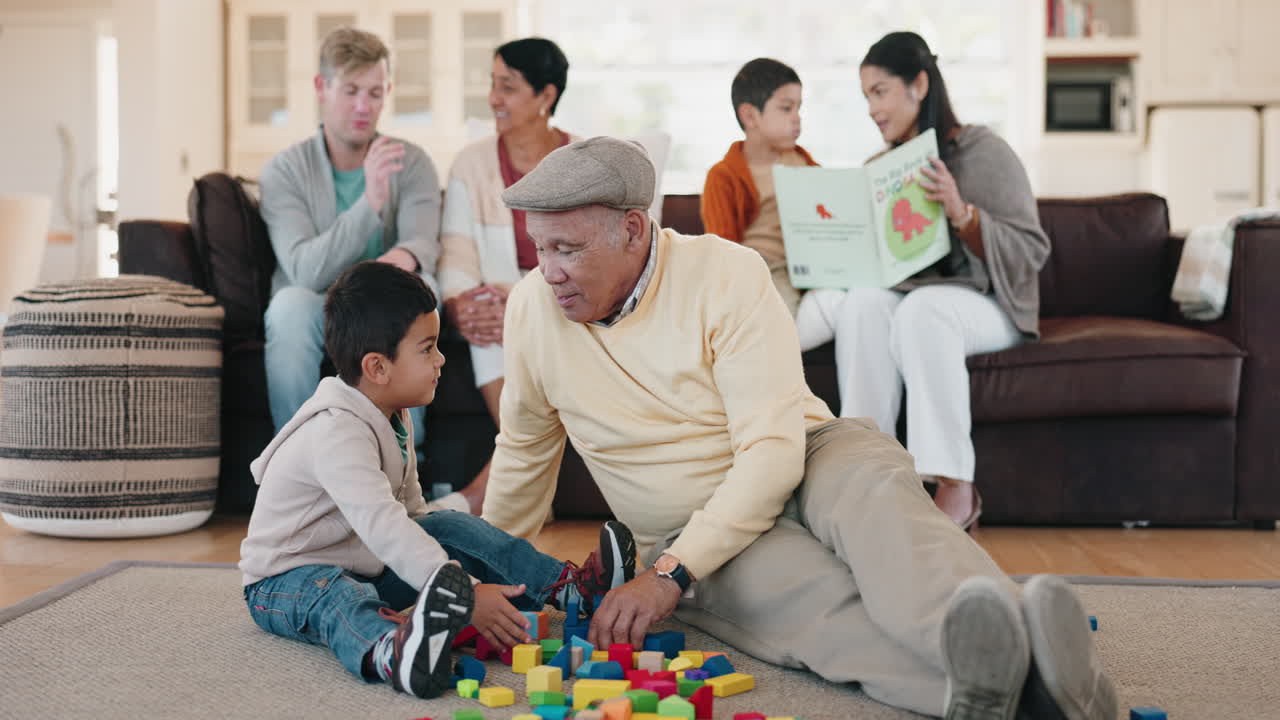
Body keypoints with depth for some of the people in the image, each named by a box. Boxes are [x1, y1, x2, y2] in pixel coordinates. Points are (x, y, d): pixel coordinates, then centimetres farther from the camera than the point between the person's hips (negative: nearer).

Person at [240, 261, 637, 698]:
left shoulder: (392, 416, 3)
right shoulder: (337, 432, -30)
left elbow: (411, 507, 13)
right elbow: (381, 524, -42)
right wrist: (465, 593, -48)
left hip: (369, 567, 9)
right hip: (286, 579, -9)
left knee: (451, 526, -4)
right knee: (338, 597, -39)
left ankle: (572, 588, -8)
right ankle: (392, 655, -73)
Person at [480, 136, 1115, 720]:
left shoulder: (727, 274, -13)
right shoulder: (532, 308, -1)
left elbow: (772, 451, -20)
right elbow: (523, 451, 16)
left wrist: (670, 573, -28)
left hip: (808, 462, -1)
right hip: (688, 535, 1)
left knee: (874, 490, -38)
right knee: (810, 588, -34)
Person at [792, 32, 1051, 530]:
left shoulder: (984, 152, -1)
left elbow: (1031, 252, -8)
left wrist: (960, 212, -21)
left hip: (982, 305, -3)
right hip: (903, 297, 4)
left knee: (921, 306, -37)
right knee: (864, 303, -31)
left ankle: (955, 488, -35)